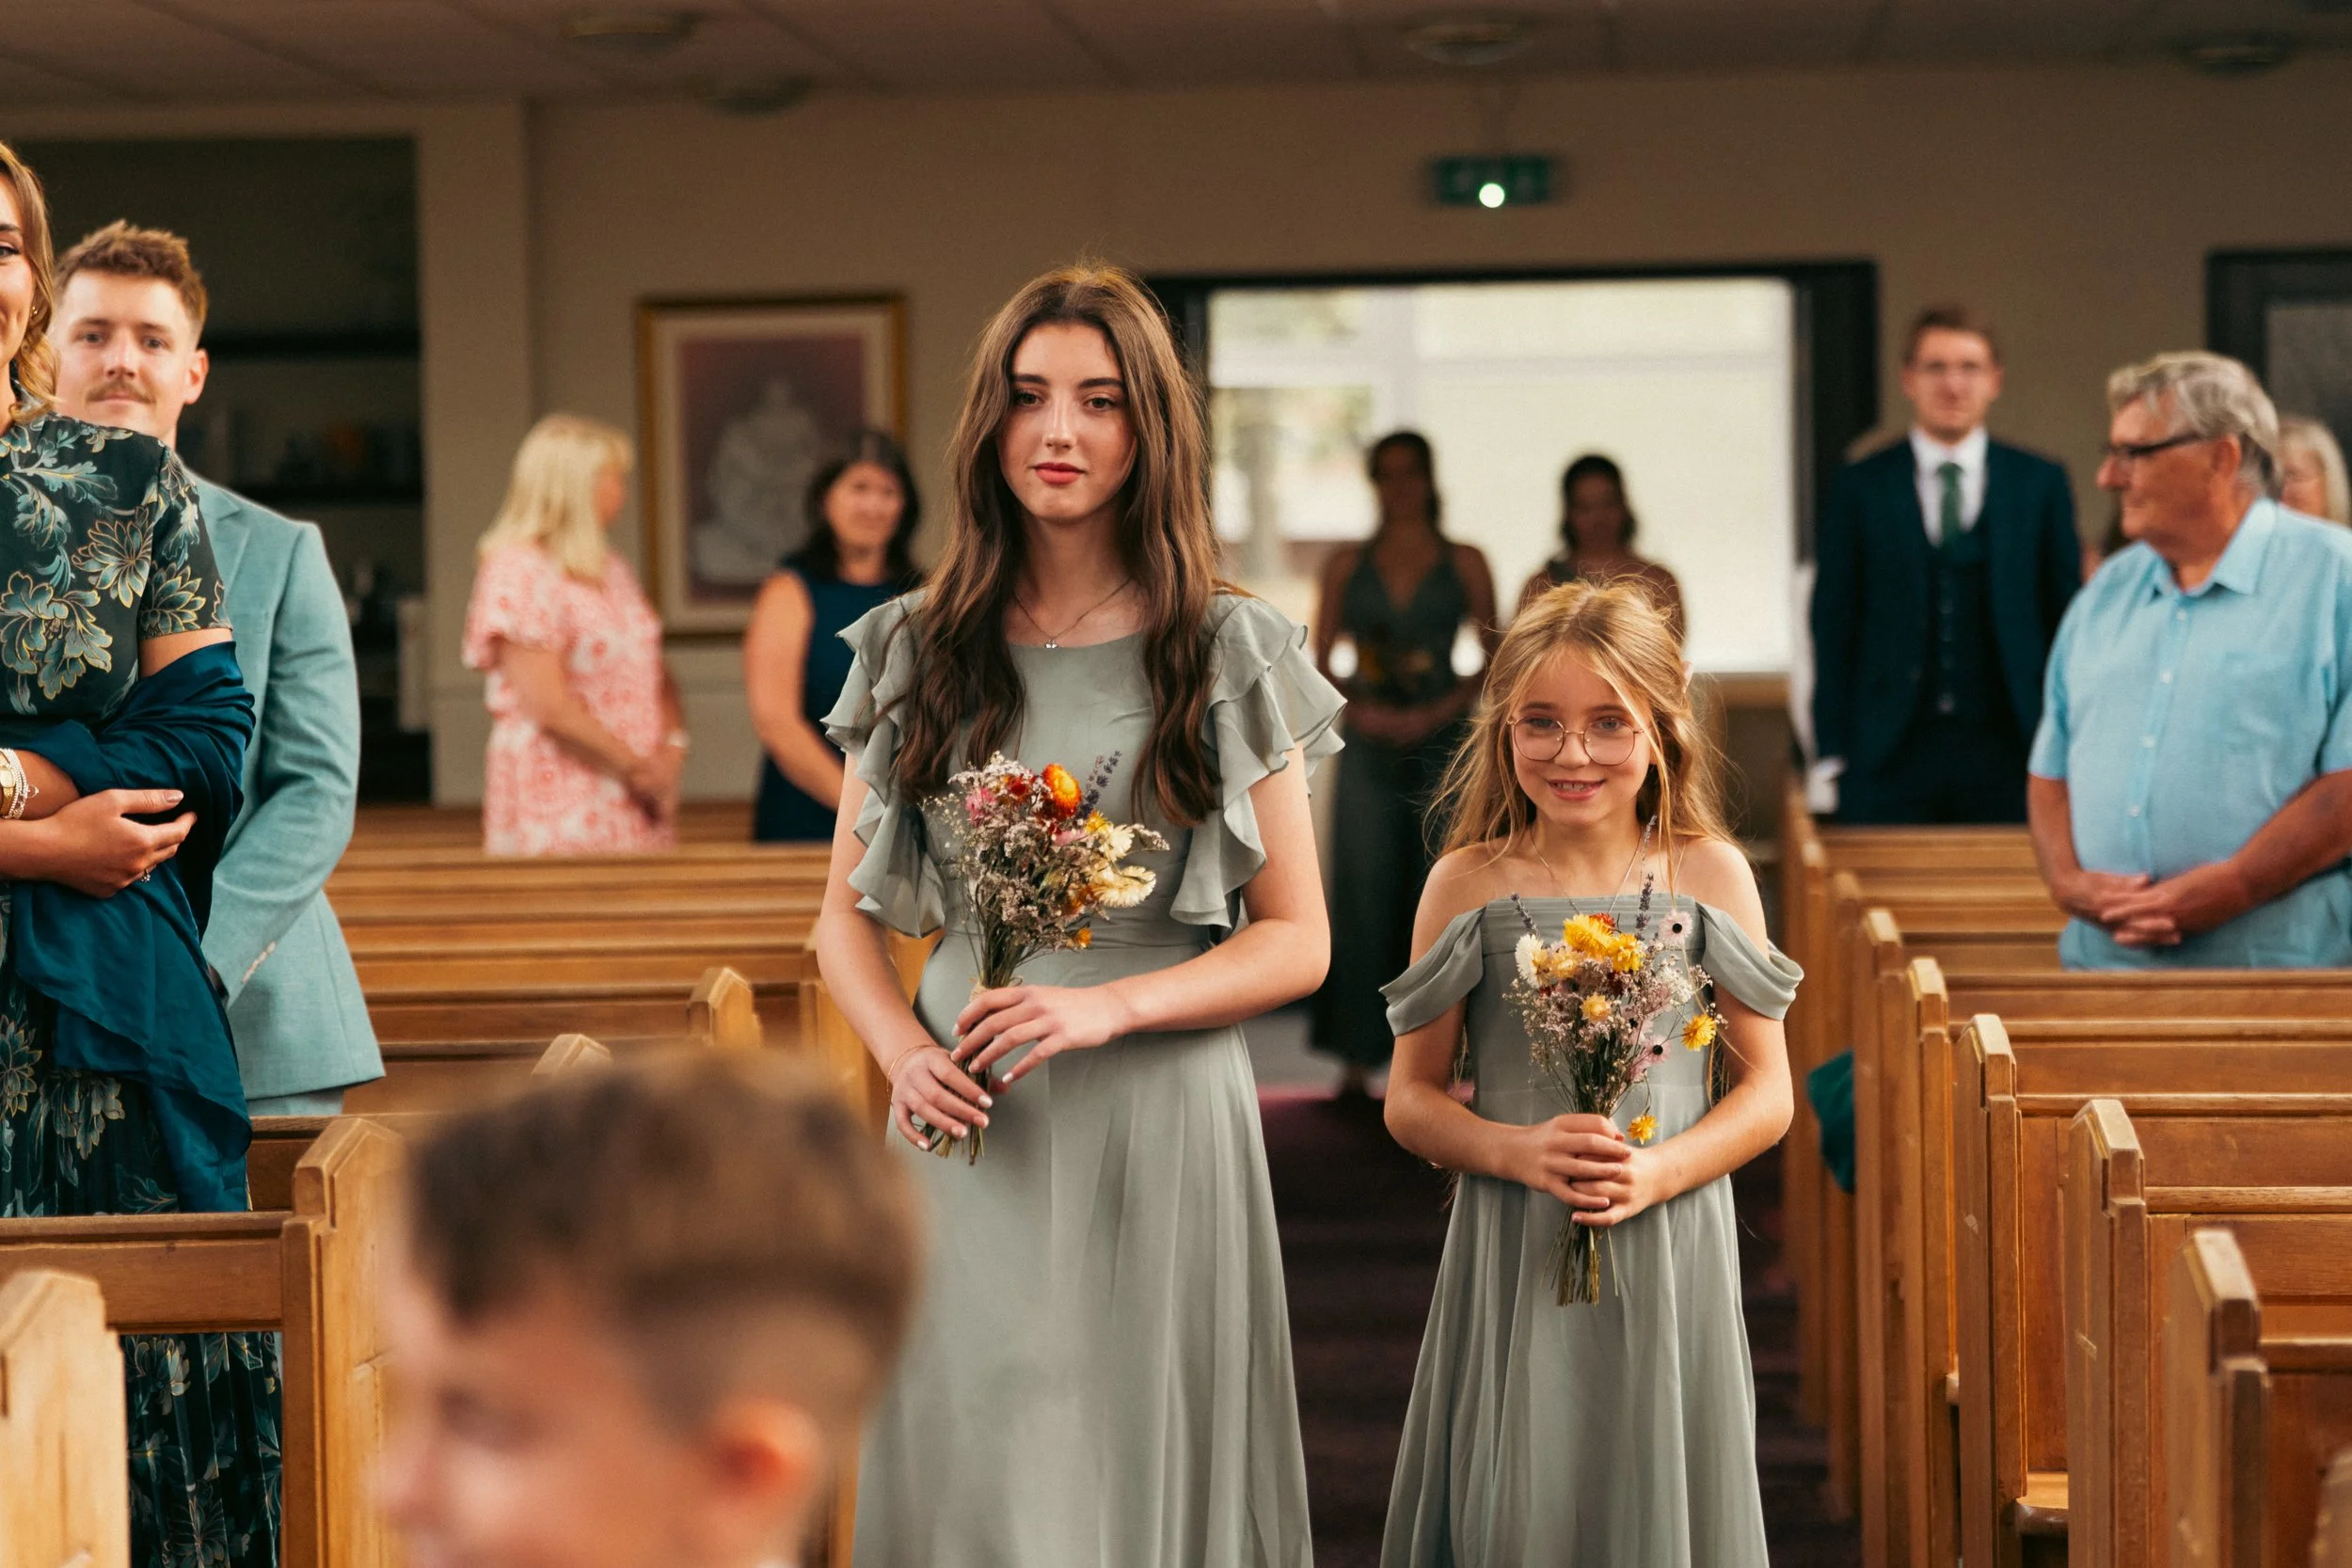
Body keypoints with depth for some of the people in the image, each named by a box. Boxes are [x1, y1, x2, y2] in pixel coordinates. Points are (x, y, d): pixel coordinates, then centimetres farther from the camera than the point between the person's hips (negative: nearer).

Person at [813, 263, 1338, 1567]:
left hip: (1160, 1123, -1)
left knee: (1151, 1460, 3)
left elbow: (1297, 941, 1)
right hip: (967, 1131, 2)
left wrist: (1109, 1006, -14)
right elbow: (847, 917, 12)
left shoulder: (1230, 655, 1)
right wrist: (902, 1050, -7)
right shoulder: (914, 651, 7)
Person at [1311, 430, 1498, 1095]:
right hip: (1369, 744, 1)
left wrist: (1434, 714, -11)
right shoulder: (1347, 565, 10)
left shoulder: (1464, 564, 7)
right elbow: (1320, 662, 8)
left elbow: (1493, 661, 3)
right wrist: (1359, 711, -10)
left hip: (1442, 742, -1)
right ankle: (1357, 1054, 0)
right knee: (1364, 892, -3)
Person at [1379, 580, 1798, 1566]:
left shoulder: (1709, 876, 1)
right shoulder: (1470, 885, 0)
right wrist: (1518, 1151, -14)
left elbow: (1765, 1094, 3)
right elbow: (1410, 1099, 3)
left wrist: (1659, 1171, -13)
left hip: (1668, 1253, 0)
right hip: (1511, 1255, 0)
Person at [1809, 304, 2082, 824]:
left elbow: (2066, 614, 9)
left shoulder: (2040, 483, 8)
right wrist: (1833, 753, -2)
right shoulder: (1861, 486, 6)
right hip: (1891, 756, 0)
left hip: (2007, 753, 1)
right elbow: (1834, 621, 5)